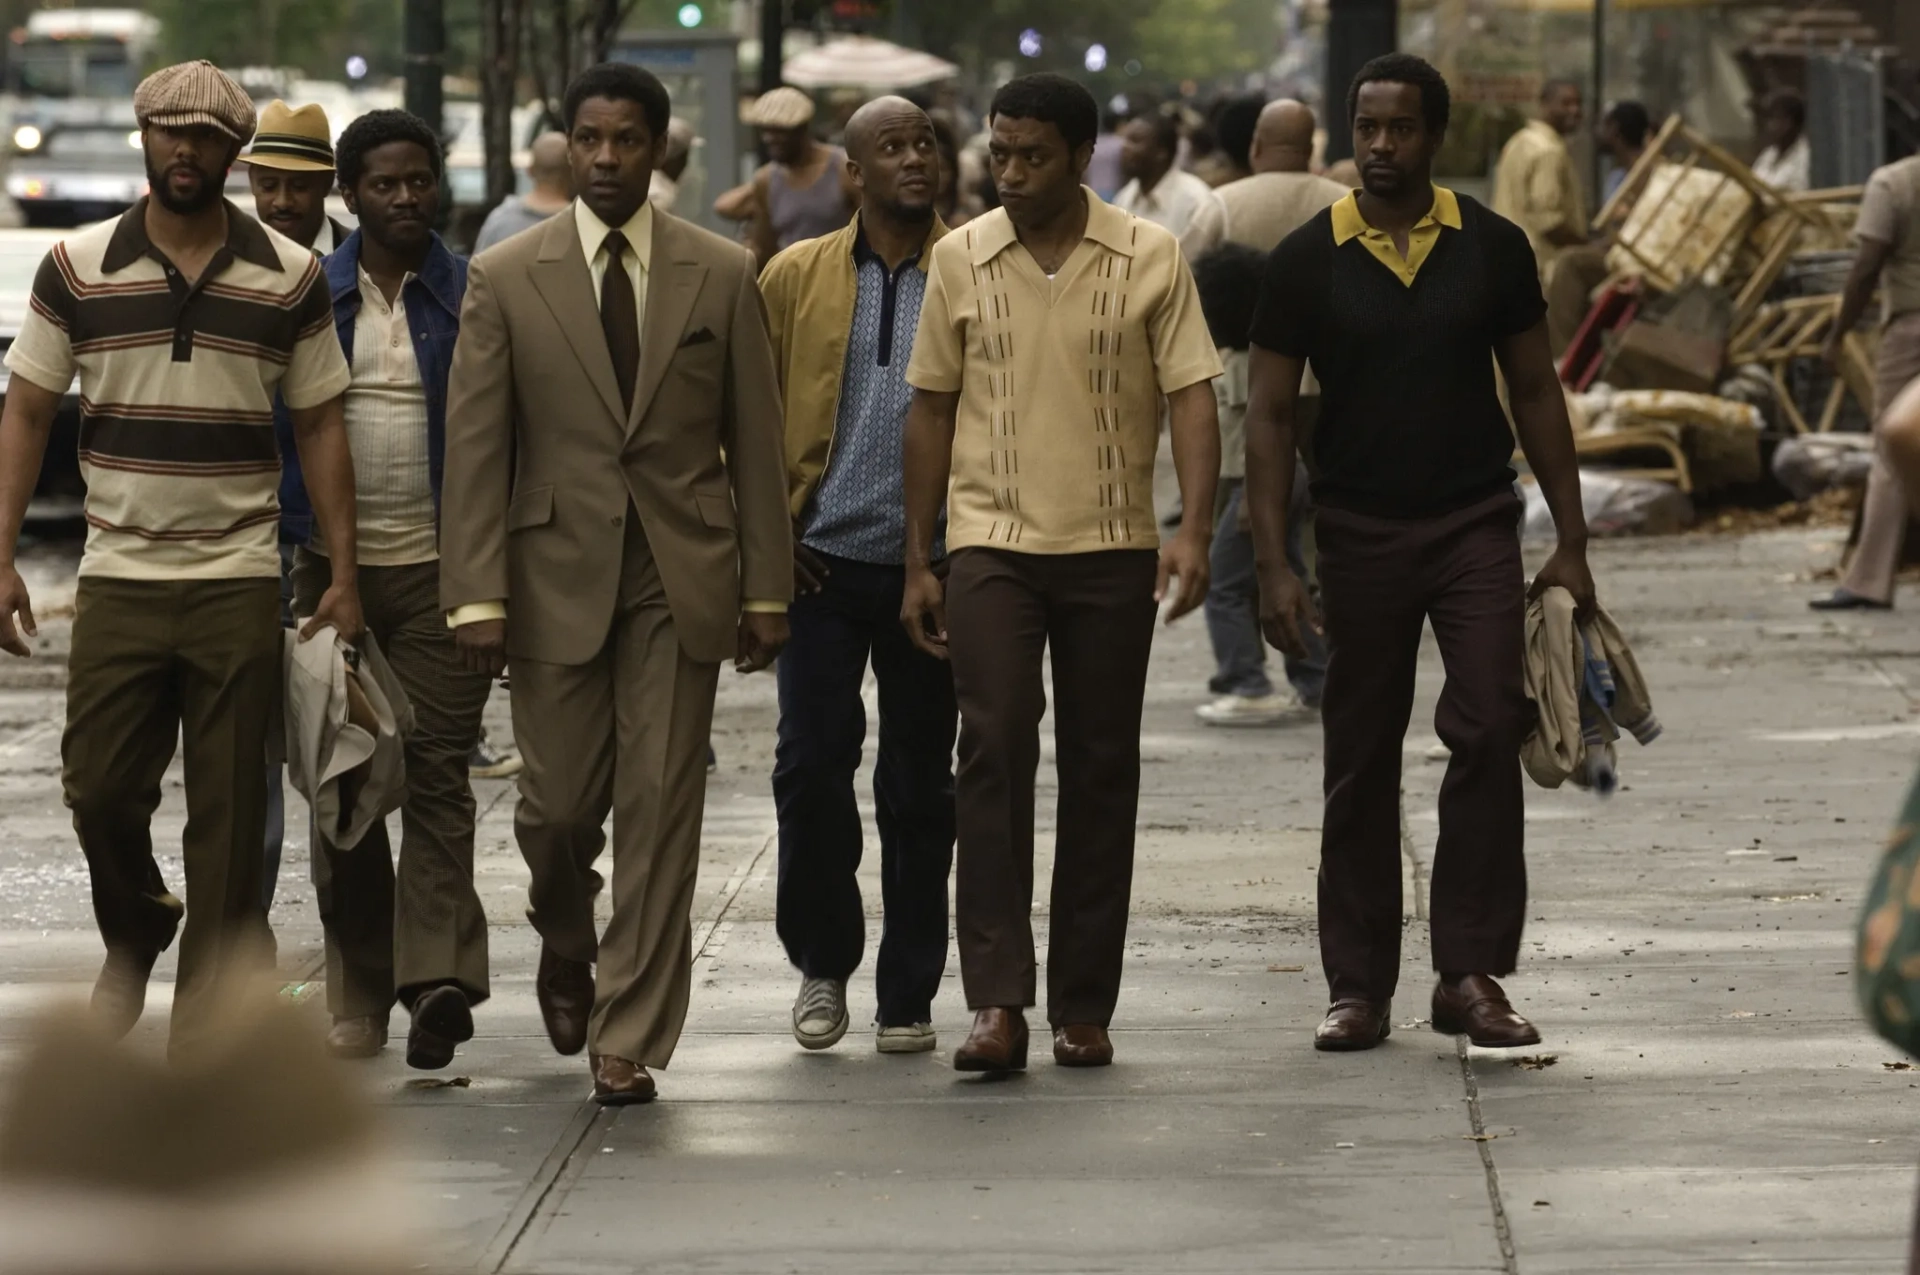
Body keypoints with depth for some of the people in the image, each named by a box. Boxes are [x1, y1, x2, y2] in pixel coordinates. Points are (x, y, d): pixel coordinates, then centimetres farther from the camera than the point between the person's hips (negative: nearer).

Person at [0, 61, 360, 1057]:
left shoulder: (289, 277, 4)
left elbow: (320, 426, 7)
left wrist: (342, 575, 1)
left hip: (240, 583, 0)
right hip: (118, 579, 0)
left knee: (229, 823, 0)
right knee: (99, 789, -2)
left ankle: (207, 1035, 6)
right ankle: (133, 935, 28)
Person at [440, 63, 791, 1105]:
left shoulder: (721, 276, 4)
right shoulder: (505, 278, 1)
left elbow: (756, 441, 6)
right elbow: (474, 447, -2)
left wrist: (766, 589, 2)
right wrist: (476, 595, -8)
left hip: (680, 578, 0)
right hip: (558, 575, 0)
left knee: (660, 806, -2)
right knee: (557, 805, 3)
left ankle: (628, 1037, 4)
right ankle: (566, 945, 36)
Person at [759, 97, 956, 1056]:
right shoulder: (796, 277, 5)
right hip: (824, 564, 0)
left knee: (919, 783, 5)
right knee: (810, 767, -3)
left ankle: (907, 994, 14)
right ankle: (822, 962, 17)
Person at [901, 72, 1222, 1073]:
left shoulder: (1150, 259, -1)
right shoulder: (960, 259, 4)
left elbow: (1191, 396, -4)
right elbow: (931, 410, 9)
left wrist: (1194, 529, -17)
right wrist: (918, 563, 7)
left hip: (1112, 549, 0)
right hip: (991, 546, 0)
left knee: (1102, 772, 4)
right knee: (994, 749, -13)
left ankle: (1083, 1008, 11)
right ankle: (997, 1001, -15)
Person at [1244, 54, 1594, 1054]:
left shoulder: (1491, 248, 1)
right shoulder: (1308, 260, -1)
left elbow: (1534, 391, 7)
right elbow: (1270, 413, 0)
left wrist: (1571, 542, 4)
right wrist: (1273, 565, -7)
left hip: (1475, 526, 0)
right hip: (1359, 534, 0)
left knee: (1489, 734, -12)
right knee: (1359, 764, 5)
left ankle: (1471, 974, -8)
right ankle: (1359, 989, 13)